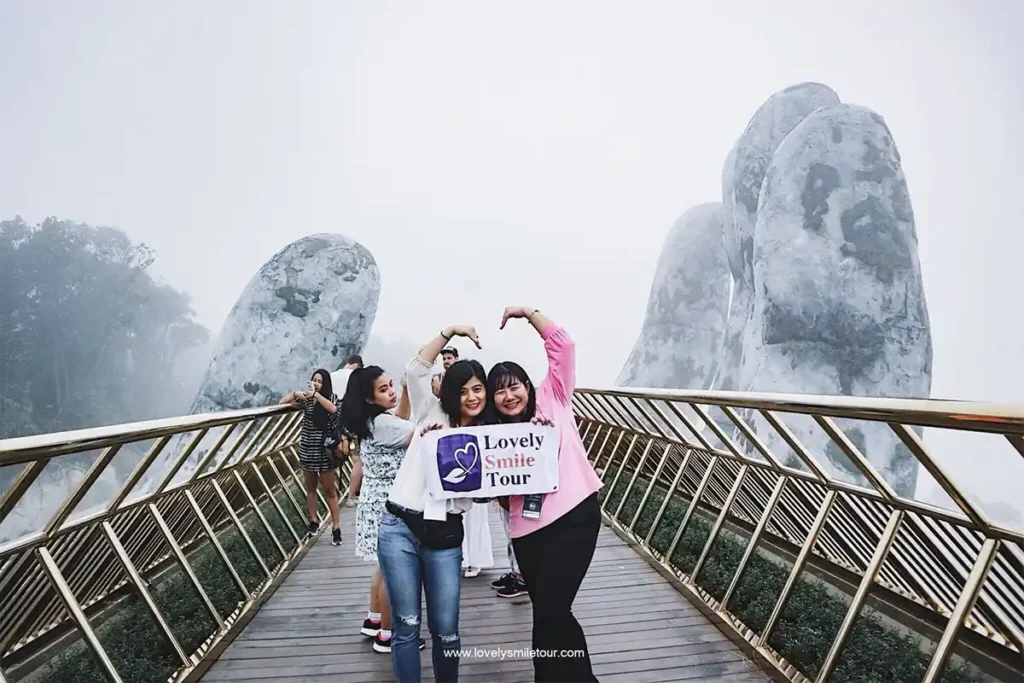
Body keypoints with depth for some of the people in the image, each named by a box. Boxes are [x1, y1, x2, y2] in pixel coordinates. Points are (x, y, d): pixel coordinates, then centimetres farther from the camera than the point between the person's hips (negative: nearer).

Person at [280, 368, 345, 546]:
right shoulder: (306, 399, 4)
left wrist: (315, 394, -28)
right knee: (310, 487, 15)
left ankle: (336, 527, 7)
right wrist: (295, 394, -14)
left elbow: (333, 408, -25)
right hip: (306, 448, 4)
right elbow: (283, 402, 4)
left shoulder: (330, 397, -4)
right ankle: (314, 521, 31)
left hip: (323, 449, -4)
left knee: (329, 489, 1)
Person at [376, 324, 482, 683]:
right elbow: (416, 369, -7)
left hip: (445, 536, 1)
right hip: (399, 528, -1)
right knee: (406, 625, 7)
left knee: (445, 628, 9)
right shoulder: (432, 413, 4)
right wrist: (450, 331, -9)